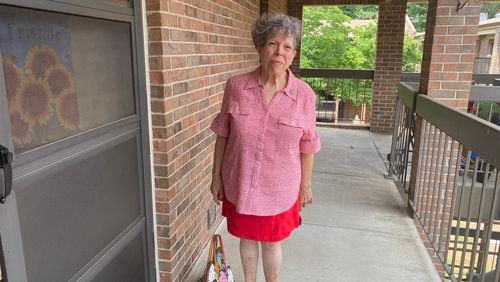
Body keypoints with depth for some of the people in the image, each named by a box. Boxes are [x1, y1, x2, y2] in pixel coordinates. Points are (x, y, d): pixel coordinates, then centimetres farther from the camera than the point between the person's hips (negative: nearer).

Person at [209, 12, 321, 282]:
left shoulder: (304, 94, -13)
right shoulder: (236, 86, -11)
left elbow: (307, 146, -4)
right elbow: (222, 135, -2)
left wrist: (306, 185, 3)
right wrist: (216, 176, 1)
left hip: (278, 189, -1)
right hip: (239, 184, 2)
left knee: (272, 242, 19)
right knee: (246, 238, 22)